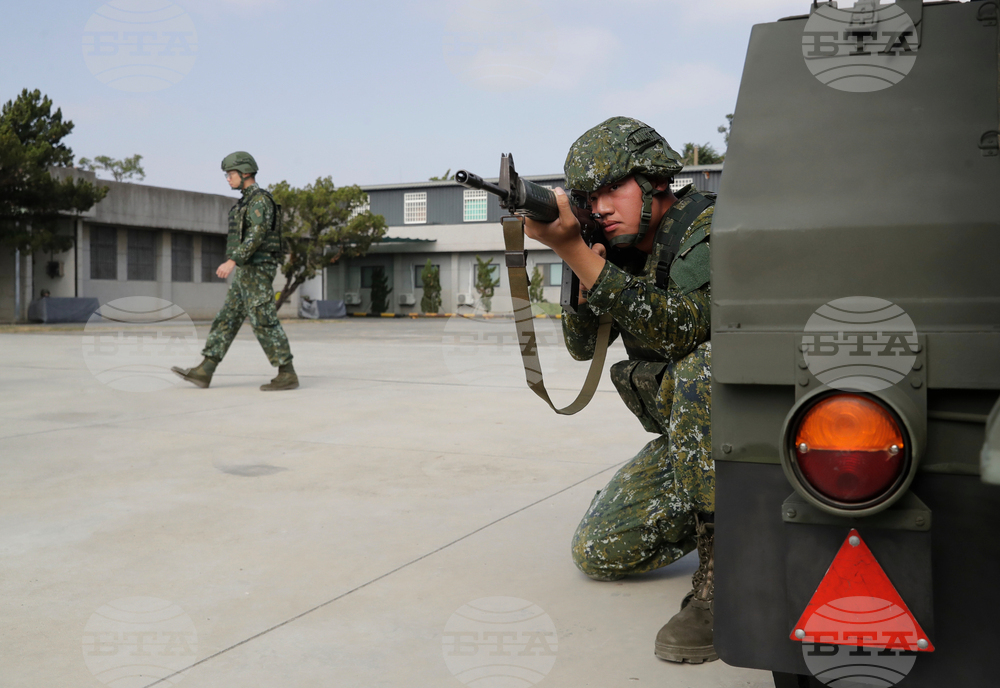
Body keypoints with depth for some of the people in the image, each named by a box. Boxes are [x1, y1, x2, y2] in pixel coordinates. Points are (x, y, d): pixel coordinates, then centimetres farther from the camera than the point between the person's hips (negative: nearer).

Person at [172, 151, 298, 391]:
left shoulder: (260, 199, -12)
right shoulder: (250, 202, 21)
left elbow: (257, 235, -26)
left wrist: (232, 261, -31)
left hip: (255, 271, -10)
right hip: (247, 273, 10)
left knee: (264, 323, -9)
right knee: (226, 320, 5)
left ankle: (287, 375, -5)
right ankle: (203, 372, 4)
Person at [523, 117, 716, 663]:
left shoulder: (711, 228, -18)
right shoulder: (625, 250, 5)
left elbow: (679, 328, -35)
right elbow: (584, 344, 0)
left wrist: (574, 249, -35)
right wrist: (574, 254, -15)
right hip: (688, 436, 7)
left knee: (701, 366, -39)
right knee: (597, 554, 0)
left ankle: (723, 580, -30)